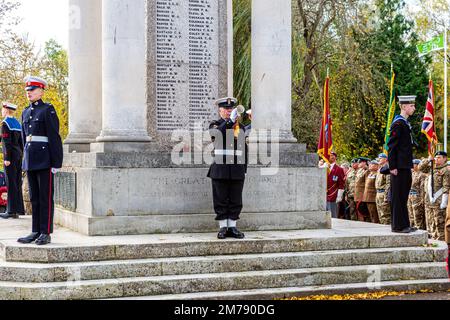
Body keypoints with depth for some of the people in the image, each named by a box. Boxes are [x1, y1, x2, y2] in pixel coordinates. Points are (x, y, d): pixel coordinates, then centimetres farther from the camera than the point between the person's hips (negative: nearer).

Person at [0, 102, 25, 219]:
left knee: (11, 183, -7)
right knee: (17, 182, 10)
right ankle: (19, 209, 13)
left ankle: (12, 211, -7)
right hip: (19, 154, 8)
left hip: (11, 155, -8)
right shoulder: (17, 123, 15)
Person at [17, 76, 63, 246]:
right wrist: (26, 160, 17)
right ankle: (36, 232, 15)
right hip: (30, 161, 7)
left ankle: (46, 233, 1)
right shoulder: (26, 113, 16)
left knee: (46, 197, -3)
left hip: (45, 161, -7)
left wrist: (56, 163, -14)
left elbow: (54, 138, -10)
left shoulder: (48, 110, -6)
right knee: (34, 198, 9)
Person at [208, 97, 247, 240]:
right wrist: (230, 120, -29)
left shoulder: (240, 126, 14)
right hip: (220, 169, -3)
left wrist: (244, 169, 13)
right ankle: (223, 227, 8)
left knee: (236, 200, 4)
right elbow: (217, 133, -21)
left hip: (237, 169, 3)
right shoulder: (215, 125, 4)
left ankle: (232, 227, 12)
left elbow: (243, 149, 16)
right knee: (221, 200, 0)